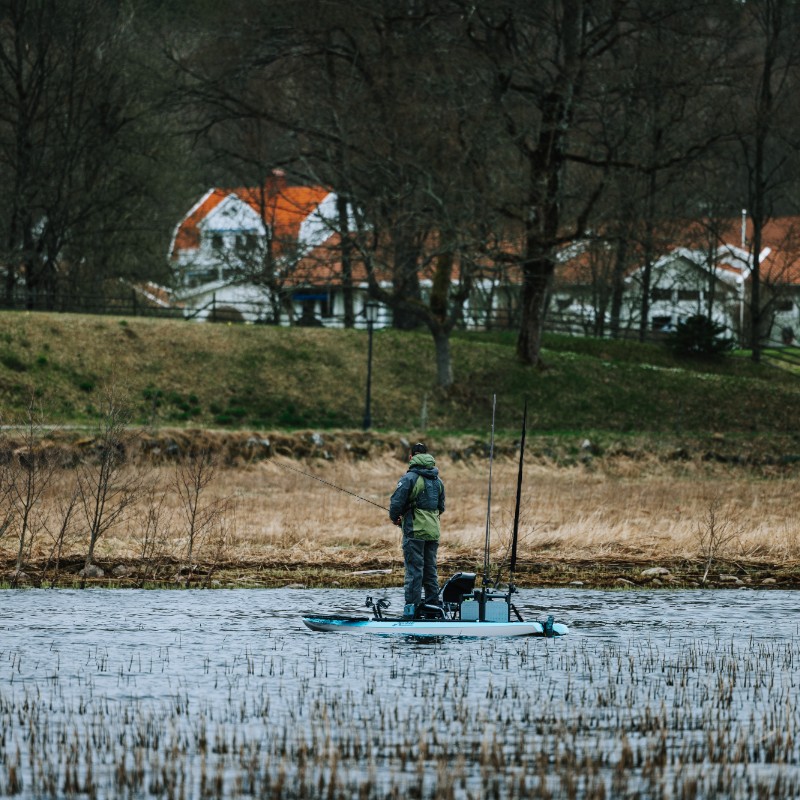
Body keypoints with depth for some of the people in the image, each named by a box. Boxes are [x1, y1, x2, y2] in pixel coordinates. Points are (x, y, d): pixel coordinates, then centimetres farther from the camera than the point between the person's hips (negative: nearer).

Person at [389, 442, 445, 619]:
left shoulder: (409, 478, -10)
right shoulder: (437, 480, 12)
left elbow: (396, 503, -14)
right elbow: (441, 507, 19)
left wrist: (395, 518, 4)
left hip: (415, 531, -6)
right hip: (433, 531, 6)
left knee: (414, 569, -6)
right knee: (430, 569, 12)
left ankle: (412, 608, -7)